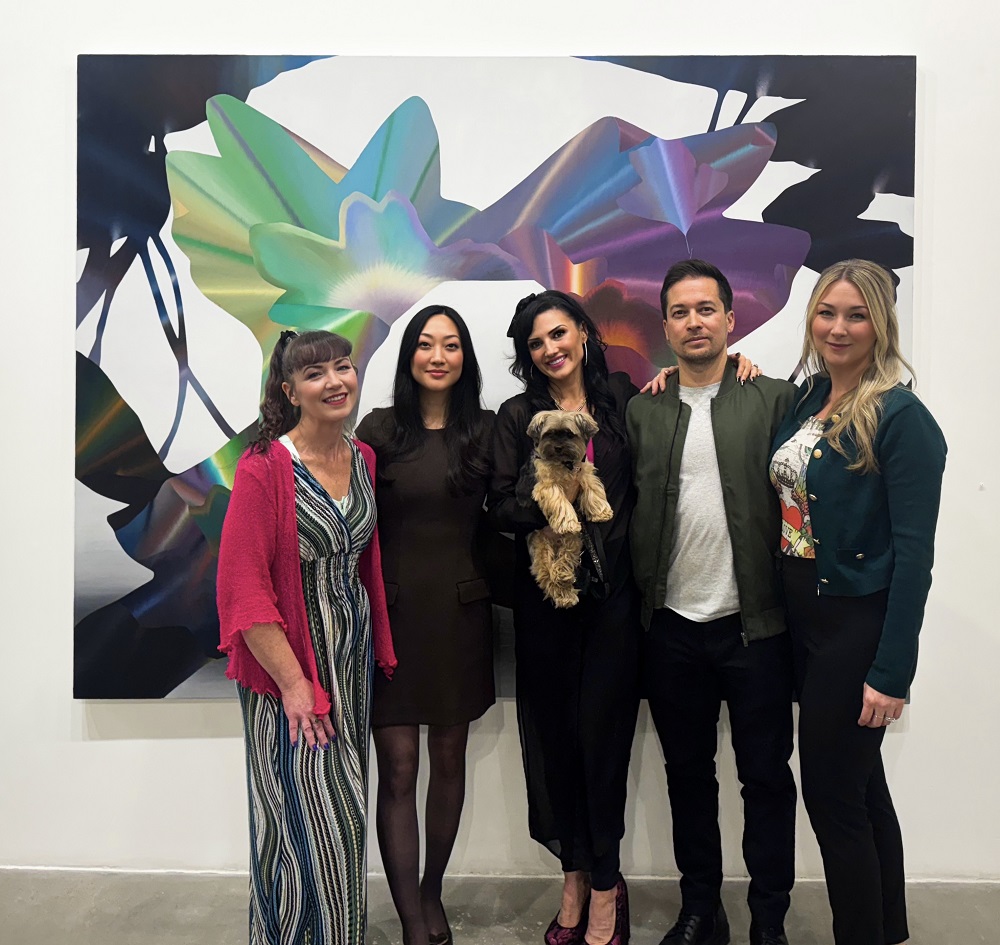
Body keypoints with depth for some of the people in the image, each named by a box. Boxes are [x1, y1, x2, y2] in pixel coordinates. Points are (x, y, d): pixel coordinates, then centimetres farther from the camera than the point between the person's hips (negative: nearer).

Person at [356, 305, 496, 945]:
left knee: (450, 760, 14)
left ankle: (432, 893, 36)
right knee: (397, 772, 1)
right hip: (393, 610, -2)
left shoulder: (487, 429, 3)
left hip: (460, 611, 2)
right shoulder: (379, 429, -1)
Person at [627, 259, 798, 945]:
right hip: (672, 629, 3)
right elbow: (626, 509, 3)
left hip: (754, 625, -2)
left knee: (767, 778, 11)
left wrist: (790, 603, -13)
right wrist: (636, 603, -5)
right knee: (688, 774, 16)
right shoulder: (641, 411, 6)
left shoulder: (775, 400, -1)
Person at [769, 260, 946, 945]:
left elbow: (914, 553, -17)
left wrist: (891, 673, -18)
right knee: (860, 786, 21)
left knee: (832, 795, 4)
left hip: (858, 627, -7)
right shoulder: (807, 398, 6)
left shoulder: (901, 417, -15)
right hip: (802, 617, 7)